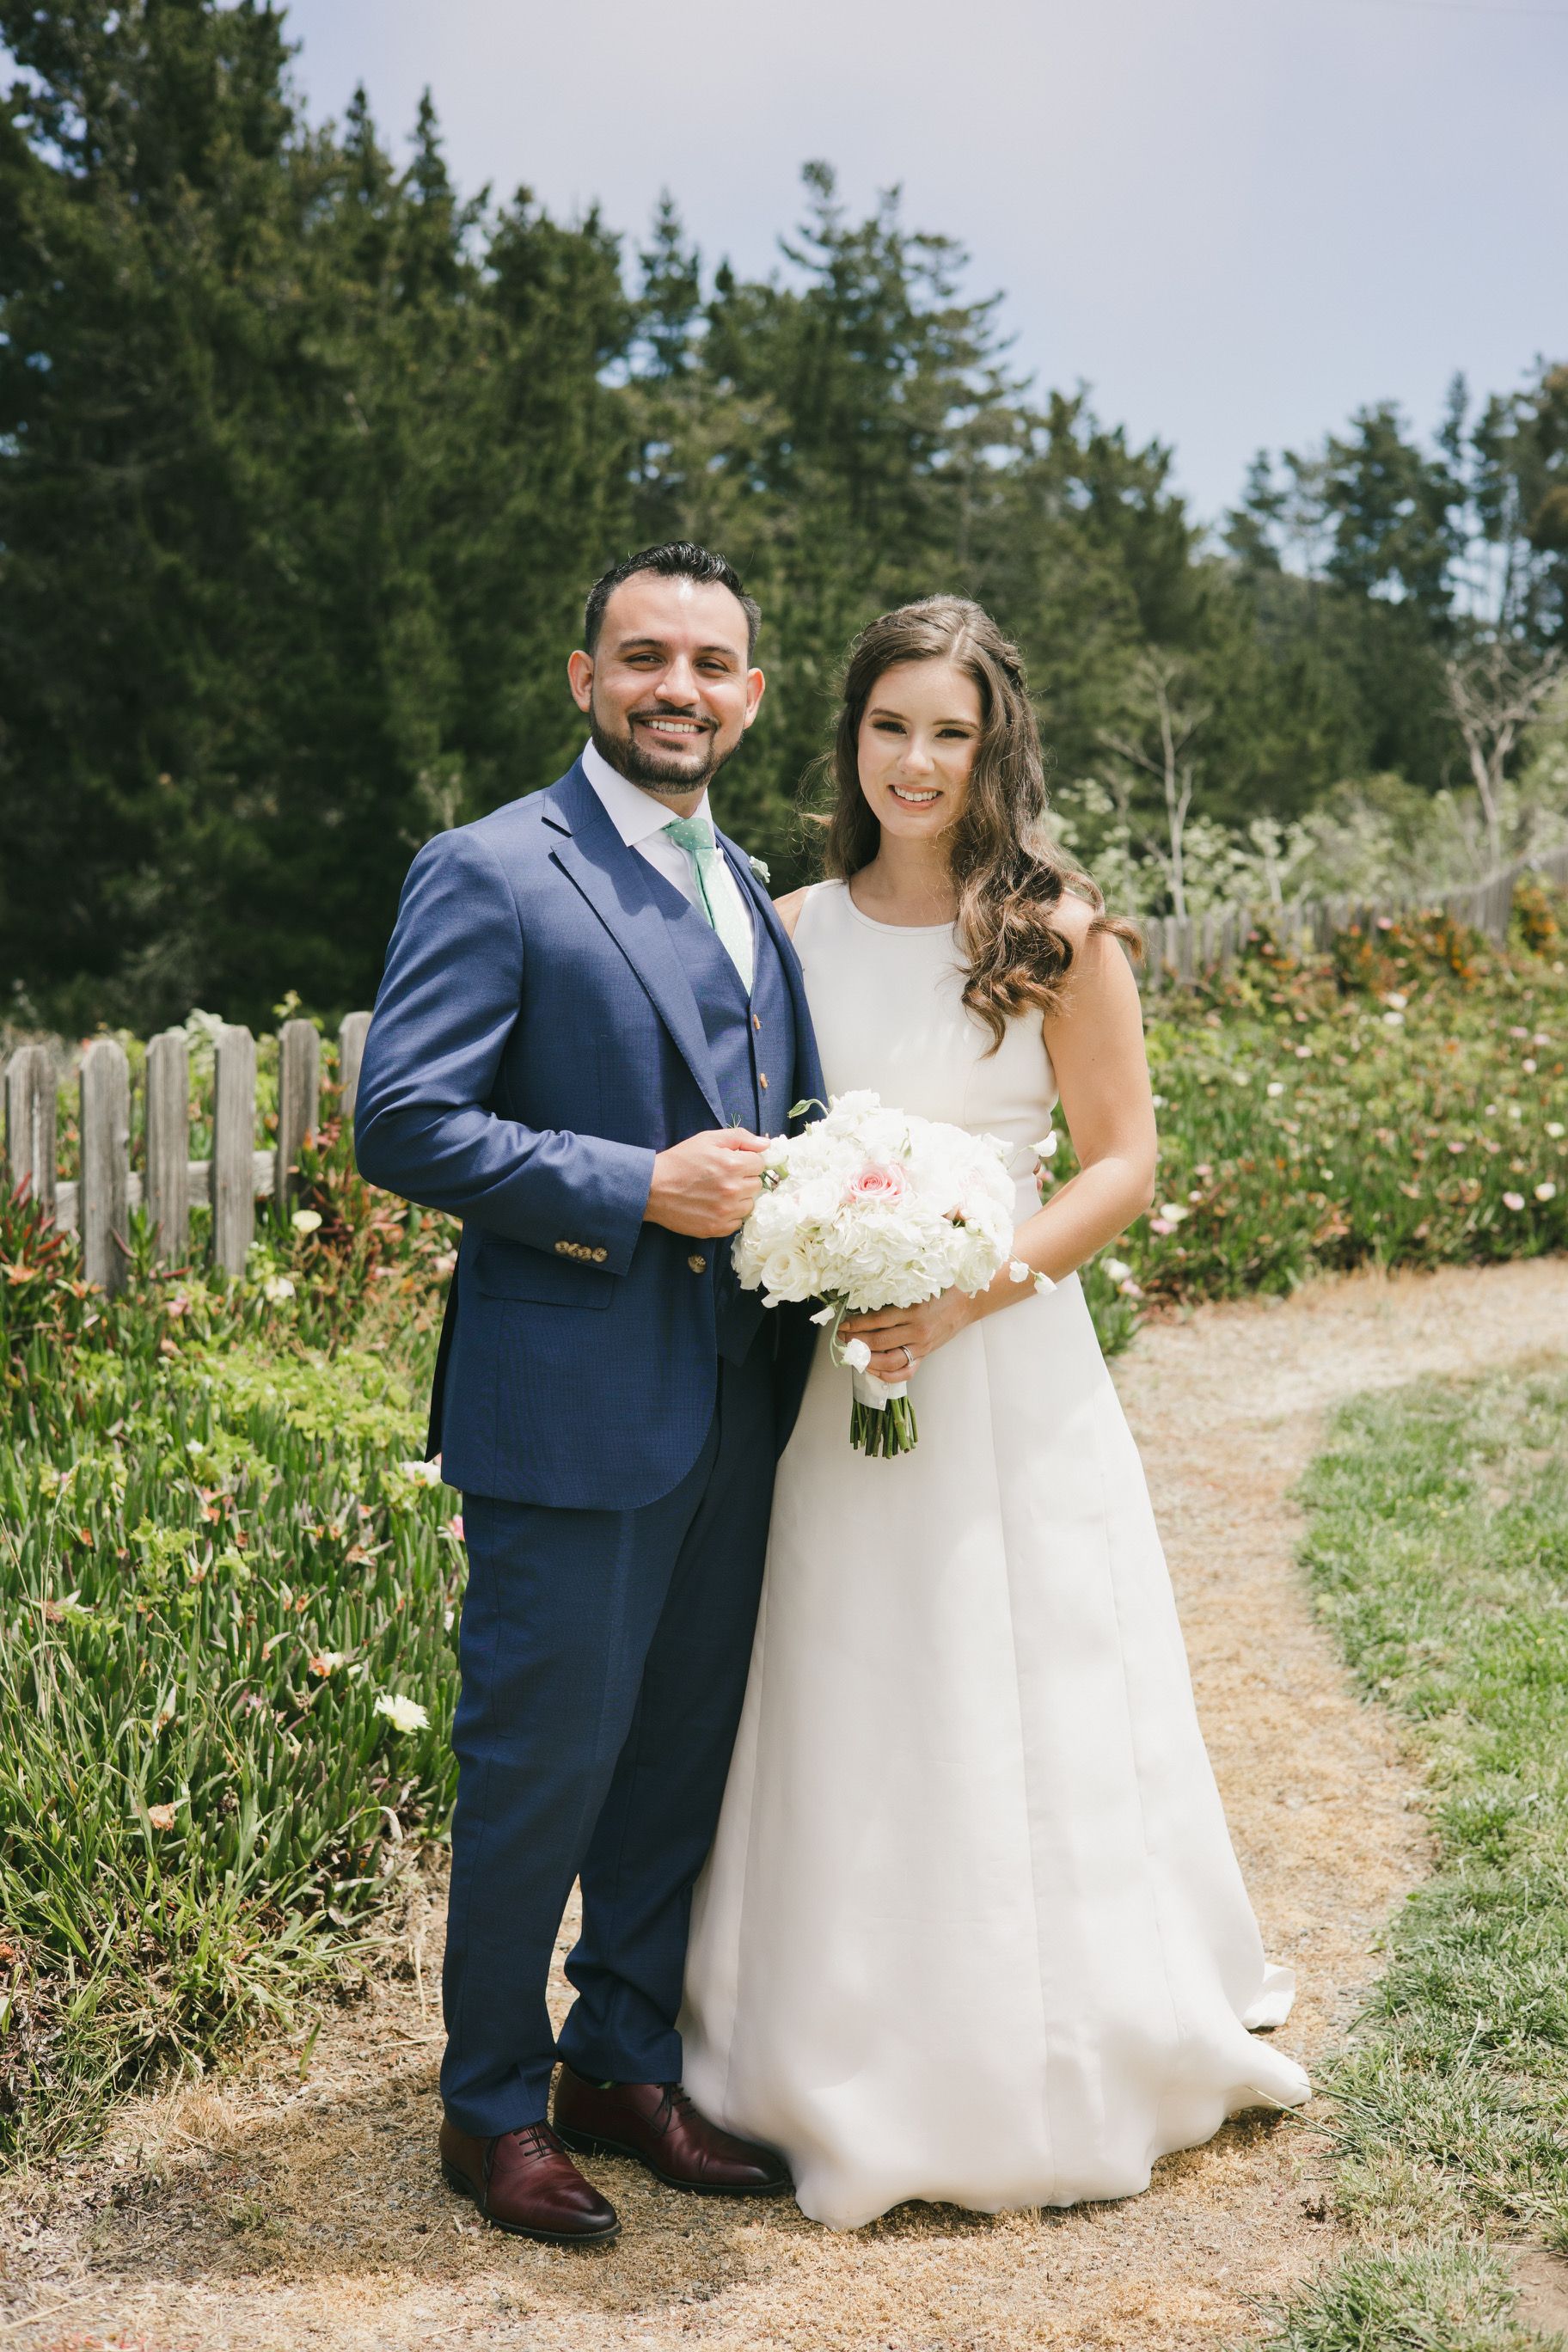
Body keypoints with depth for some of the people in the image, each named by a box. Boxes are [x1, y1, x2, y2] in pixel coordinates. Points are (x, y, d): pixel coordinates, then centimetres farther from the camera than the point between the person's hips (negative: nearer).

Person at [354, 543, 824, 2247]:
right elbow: (401, 1123, -16)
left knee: (685, 1754, 16)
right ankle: (492, 2106, 24)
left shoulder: (747, 891, 15)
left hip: (735, 1402, 7)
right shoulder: (490, 873, -8)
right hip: (570, 1400, -7)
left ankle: (625, 2065, 33)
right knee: (544, 1758, 4)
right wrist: (634, 1192, -20)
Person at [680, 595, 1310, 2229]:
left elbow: (1124, 1164, -4)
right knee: (851, 1728, 8)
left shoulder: (1055, 930, -3)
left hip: (1011, 1371, -2)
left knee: (1025, 1720, 6)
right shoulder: (793, 931, 5)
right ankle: (861, 2078, 26)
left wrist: (968, 1292, -16)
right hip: (833, 1378, 2)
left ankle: (1049, 2073, 26)